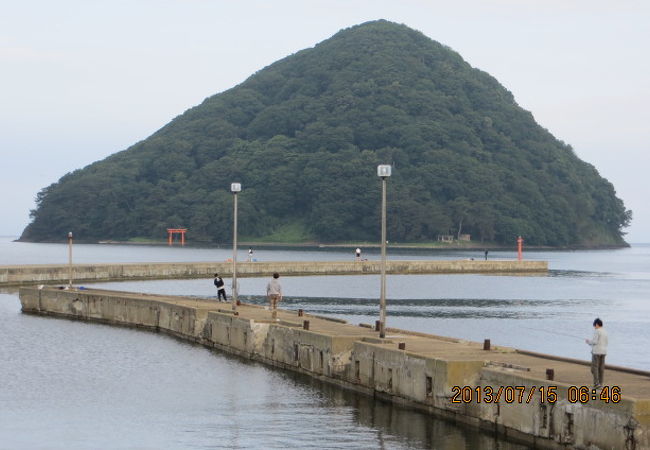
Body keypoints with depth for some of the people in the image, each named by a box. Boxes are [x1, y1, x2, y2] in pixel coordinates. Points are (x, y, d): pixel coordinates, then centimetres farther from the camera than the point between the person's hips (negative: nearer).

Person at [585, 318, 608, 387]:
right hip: (603, 351, 8)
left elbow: (595, 342, -18)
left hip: (596, 351, -8)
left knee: (594, 368, -5)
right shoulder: (605, 332, 13)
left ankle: (596, 383, -14)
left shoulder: (597, 331, -12)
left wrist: (588, 341, 2)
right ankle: (600, 383, 8)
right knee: (601, 368, 8)